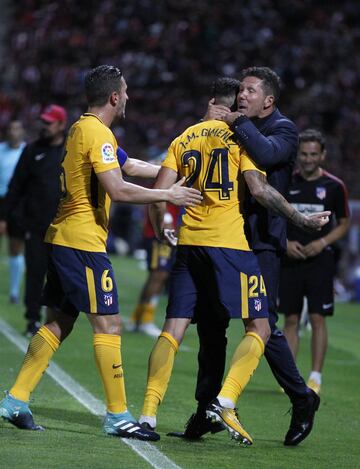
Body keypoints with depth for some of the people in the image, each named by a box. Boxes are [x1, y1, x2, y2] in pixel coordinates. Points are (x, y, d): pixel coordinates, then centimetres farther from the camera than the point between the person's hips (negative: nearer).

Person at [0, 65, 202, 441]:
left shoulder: (80, 128, 17)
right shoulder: (98, 133, -14)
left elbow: (128, 165, 26)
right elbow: (118, 190, -23)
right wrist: (167, 194, -14)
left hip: (62, 239, 10)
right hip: (84, 241, -10)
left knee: (58, 323, 13)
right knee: (108, 325, -6)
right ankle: (117, 416, -5)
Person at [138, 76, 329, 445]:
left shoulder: (185, 139, 14)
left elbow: (159, 192, 8)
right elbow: (259, 189, -11)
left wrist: (159, 230, 25)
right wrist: (301, 221, -3)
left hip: (189, 243, 5)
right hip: (229, 244, -5)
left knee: (173, 328, 6)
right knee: (259, 329, 1)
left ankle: (148, 413, -3)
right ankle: (224, 403, -16)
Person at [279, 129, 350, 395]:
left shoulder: (334, 186, 0)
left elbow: (344, 224, 6)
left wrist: (322, 243, -9)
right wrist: (285, 242, -6)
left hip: (320, 261, -2)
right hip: (290, 260, 2)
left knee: (318, 318, -6)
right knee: (291, 319, 4)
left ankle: (316, 378, -3)